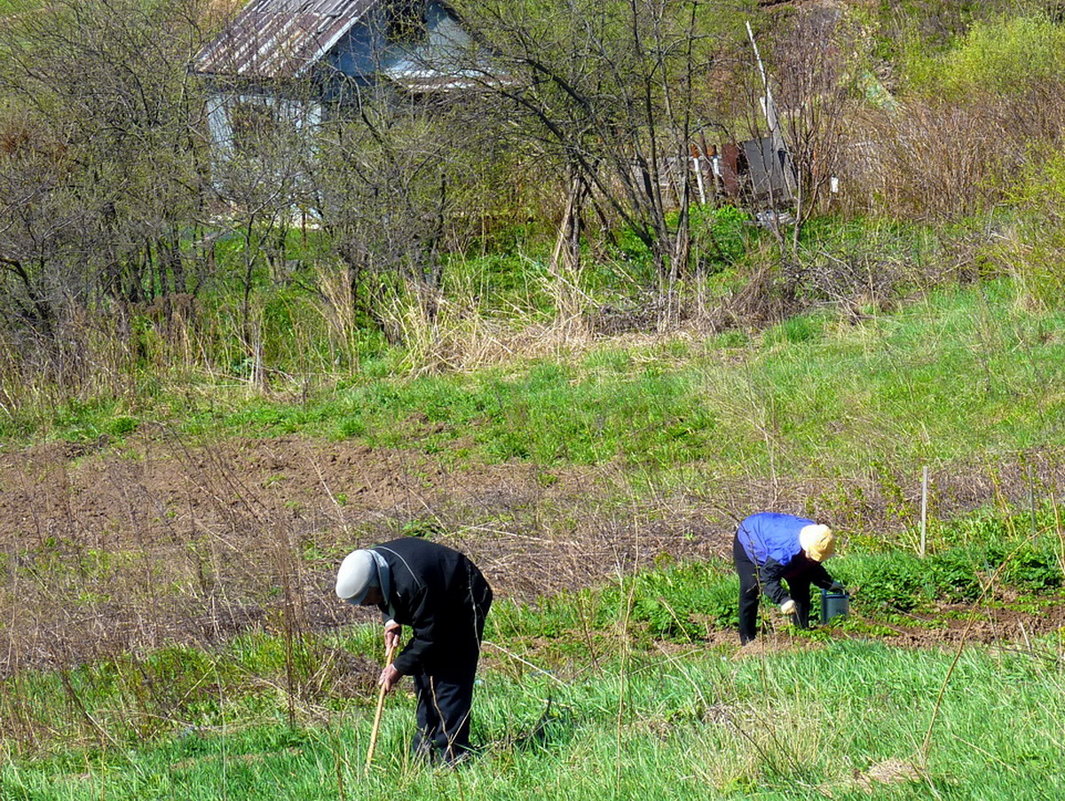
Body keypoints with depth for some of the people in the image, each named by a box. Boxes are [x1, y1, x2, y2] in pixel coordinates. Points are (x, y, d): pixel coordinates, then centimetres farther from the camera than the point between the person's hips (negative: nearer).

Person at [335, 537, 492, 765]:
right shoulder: (374, 564, -14)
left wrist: (400, 667, -20)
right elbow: (388, 599, 11)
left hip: (463, 609, -9)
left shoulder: (413, 584, -40)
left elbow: (428, 637, -29)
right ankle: (426, 747, 15)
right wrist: (391, 621, -7)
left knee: (451, 680, -14)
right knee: (424, 678, 8)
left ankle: (451, 755, -11)